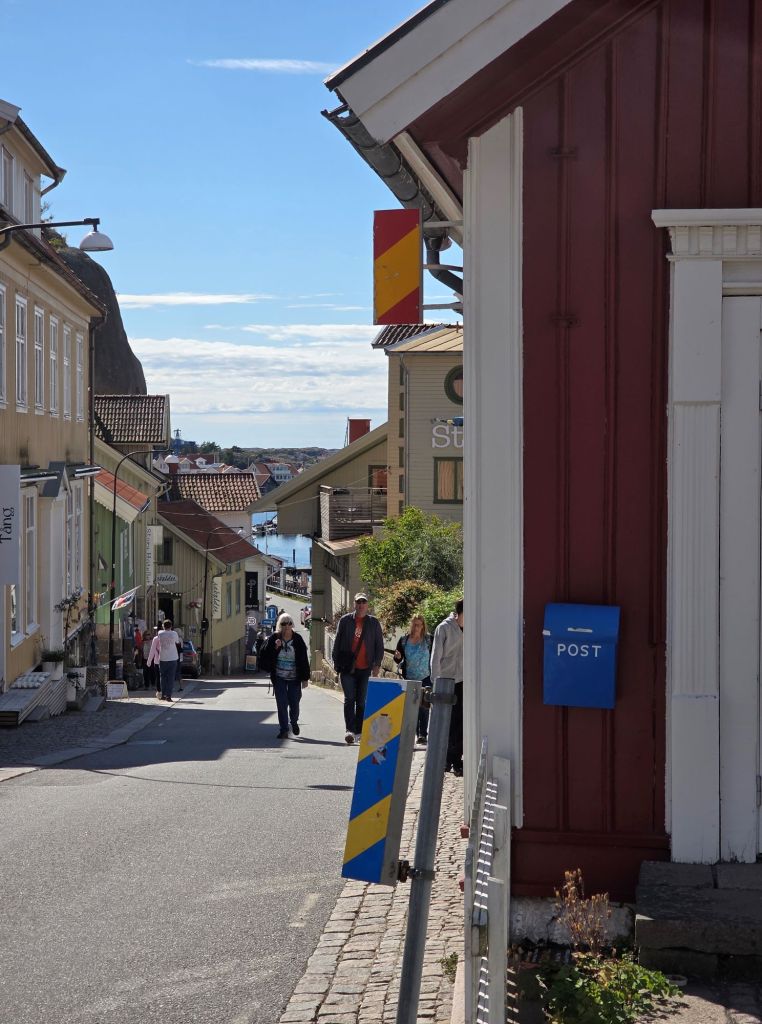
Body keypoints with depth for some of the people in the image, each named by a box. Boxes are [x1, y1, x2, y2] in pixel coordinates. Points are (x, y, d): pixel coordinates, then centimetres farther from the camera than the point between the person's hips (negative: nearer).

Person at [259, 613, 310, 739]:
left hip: (294, 678, 0)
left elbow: (304, 660, 0)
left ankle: (294, 722, 34)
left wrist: (305, 678, -1)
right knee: (282, 704, -4)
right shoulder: (273, 639, -2)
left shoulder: (298, 640, -2)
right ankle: (284, 730, 2)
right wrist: (275, 648, -22)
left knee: (294, 703, 5)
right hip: (279, 678, 0)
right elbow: (265, 655, -5)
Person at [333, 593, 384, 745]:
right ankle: (350, 730, -16)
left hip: (365, 669, 1)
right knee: (349, 699, -10)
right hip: (348, 668, -1)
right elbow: (338, 643, 8)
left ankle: (359, 732, 11)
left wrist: (376, 664, -1)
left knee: (362, 701, 5)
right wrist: (336, 663, 4)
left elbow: (379, 645, 9)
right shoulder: (345, 620, 5)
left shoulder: (374, 623, 7)